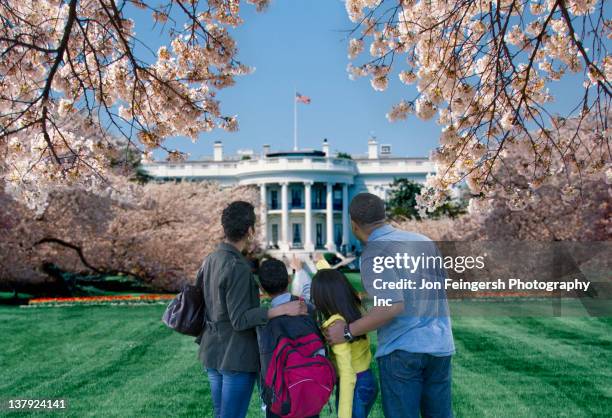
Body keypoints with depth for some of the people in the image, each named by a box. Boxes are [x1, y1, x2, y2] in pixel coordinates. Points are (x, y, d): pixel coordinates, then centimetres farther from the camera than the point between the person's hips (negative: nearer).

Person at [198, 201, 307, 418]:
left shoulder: (210, 260, 5)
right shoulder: (238, 267, -20)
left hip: (212, 353, 8)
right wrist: (282, 309, -25)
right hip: (236, 357, -8)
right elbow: (240, 320, -21)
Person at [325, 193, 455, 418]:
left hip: (401, 349, -6)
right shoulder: (423, 241, 9)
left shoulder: (374, 254, -12)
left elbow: (392, 306, -23)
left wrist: (348, 331, -15)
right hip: (440, 345, 6)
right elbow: (442, 288, 15)